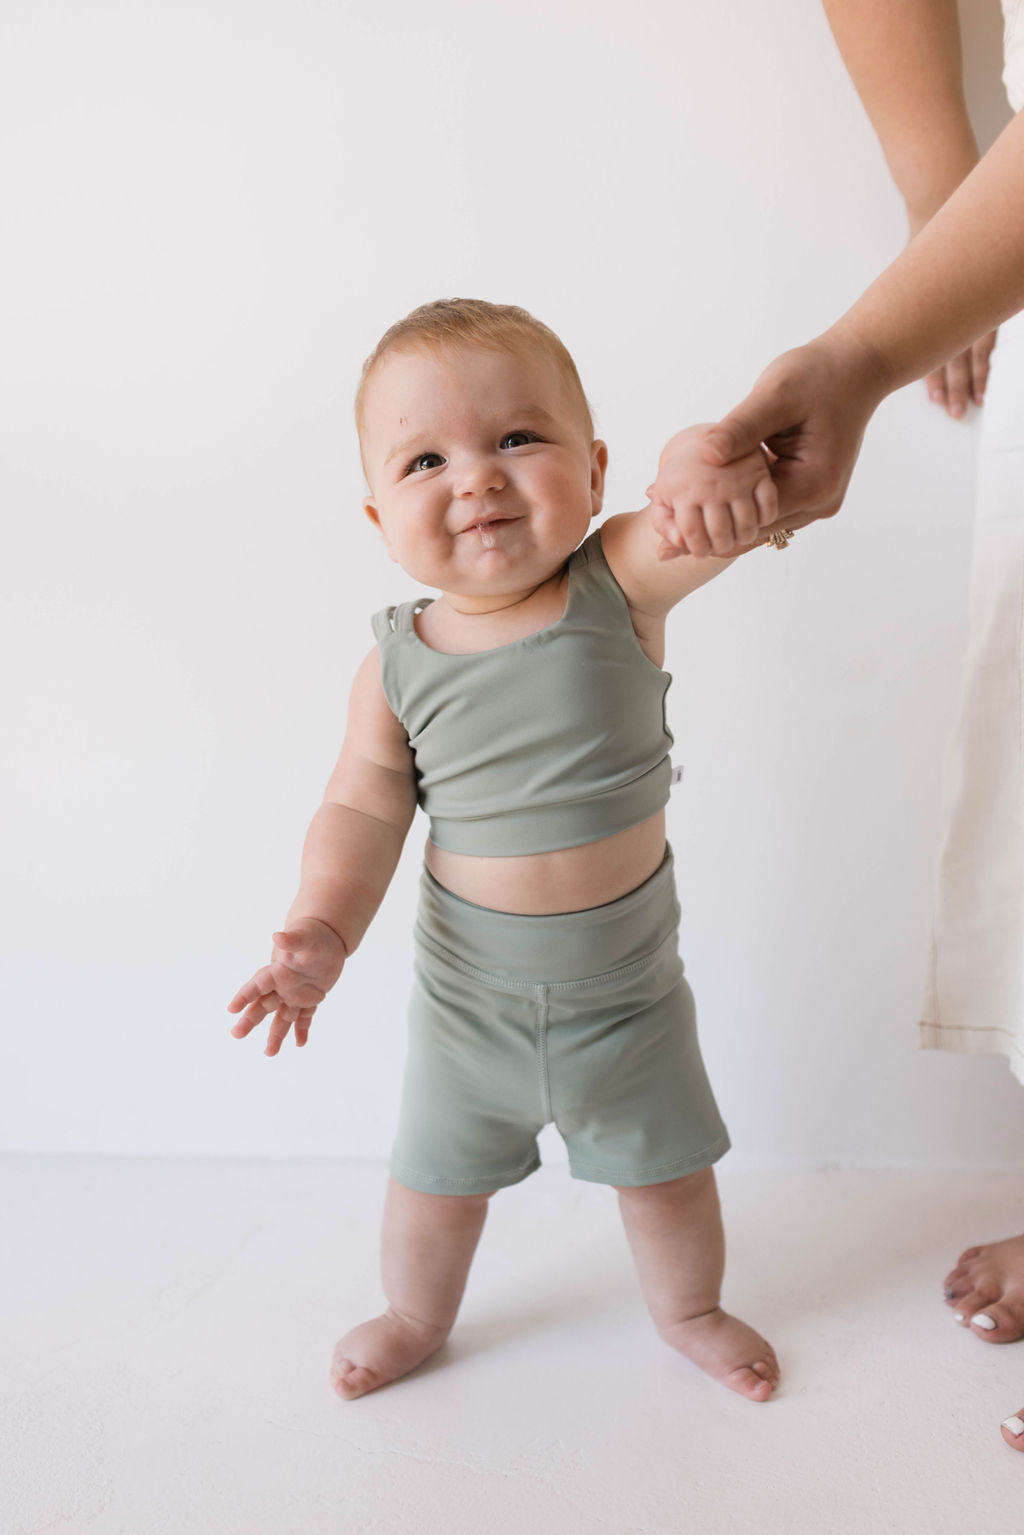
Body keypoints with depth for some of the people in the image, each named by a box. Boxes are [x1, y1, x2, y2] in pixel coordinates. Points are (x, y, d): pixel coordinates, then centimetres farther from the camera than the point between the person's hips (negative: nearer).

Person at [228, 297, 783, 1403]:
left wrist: (705, 460, -53)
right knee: (436, 1182, 21)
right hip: (470, 994, 1)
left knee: (666, 1175, 20)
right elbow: (363, 811, -8)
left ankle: (688, 1310, 51)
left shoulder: (621, 584, -17)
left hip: (627, 991, 0)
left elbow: (717, 503, -30)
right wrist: (321, 928, -23)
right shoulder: (397, 666, -14)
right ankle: (416, 1316, 52)